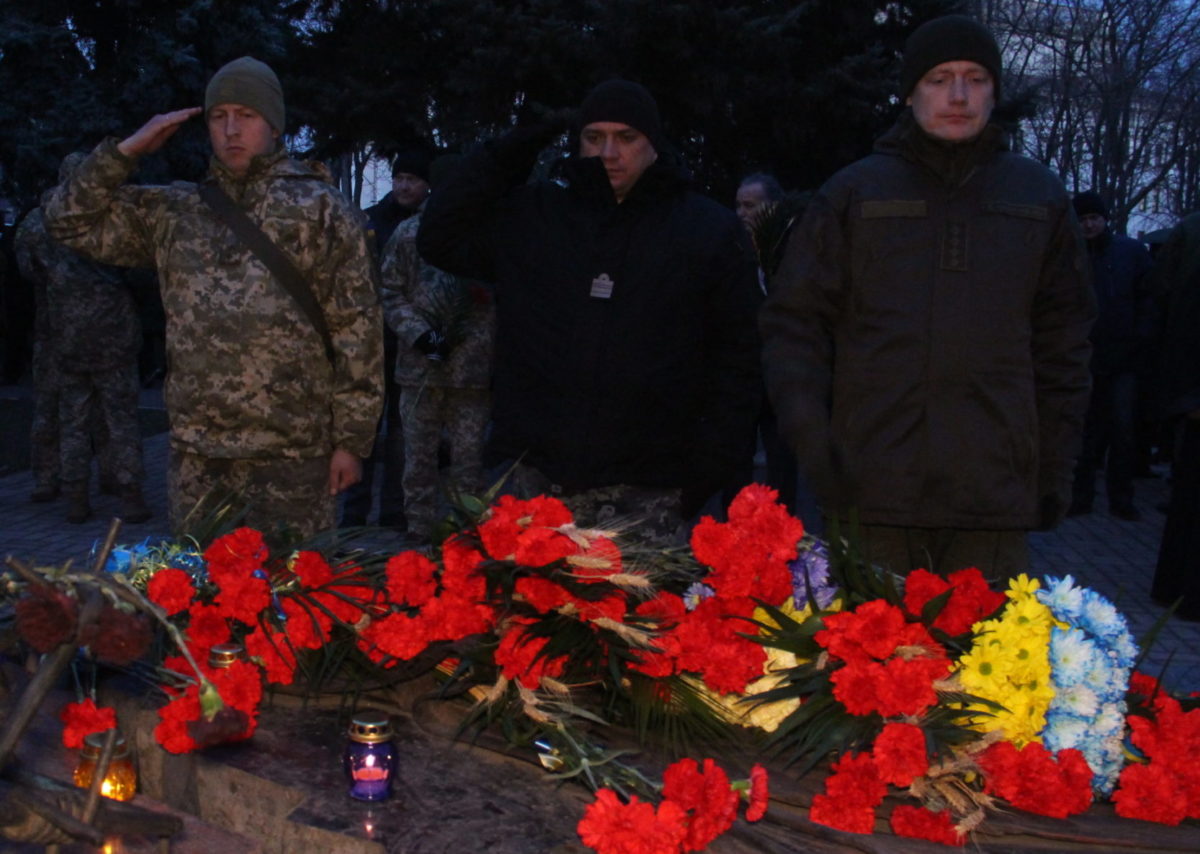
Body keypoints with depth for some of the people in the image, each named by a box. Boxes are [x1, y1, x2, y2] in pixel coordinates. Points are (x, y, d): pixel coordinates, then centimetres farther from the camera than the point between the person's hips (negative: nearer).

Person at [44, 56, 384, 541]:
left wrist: (352, 439, -7)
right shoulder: (175, 209, 11)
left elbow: (357, 330, -3)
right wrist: (127, 150, 3)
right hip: (194, 447, 4)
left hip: (290, 448, -4)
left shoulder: (318, 207, 0)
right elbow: (71, 220, 13)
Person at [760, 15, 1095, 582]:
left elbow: (1062, 340, 14)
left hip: (993, 493, 2)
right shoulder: (852, 193, 7)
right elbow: (795, 323, 5)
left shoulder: (1040, 198, 12)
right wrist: (810, 440, -7)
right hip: (869, 492, -1)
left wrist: (1056, 470, 10)